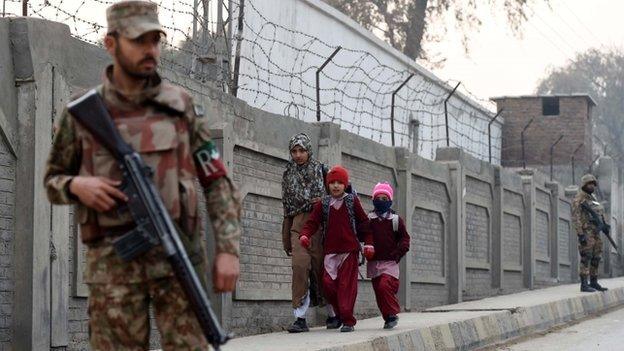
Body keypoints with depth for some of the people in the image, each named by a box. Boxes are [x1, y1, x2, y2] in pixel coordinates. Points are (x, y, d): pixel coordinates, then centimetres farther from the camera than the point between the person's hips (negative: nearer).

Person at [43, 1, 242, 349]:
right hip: (114, 264, 0)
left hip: (177, 258, 0)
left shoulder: (180, 105, 5)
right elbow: (53, 181, 15)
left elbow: (217, 181, 6)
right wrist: (77, 185, -9)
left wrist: (228, 249, -6)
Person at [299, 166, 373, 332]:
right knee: (328, 283, -7)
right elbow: (312, 222, 5)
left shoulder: (352, 201, 5)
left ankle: (347, 320, -4)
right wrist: (305, 235, -15)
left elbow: (364, 223, 10)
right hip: (330, 251, 2)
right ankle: (339, 313, 14)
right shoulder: (323, 204, 8)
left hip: (349, 249, -2)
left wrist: (368, 243, 3)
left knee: (347, 284, -7)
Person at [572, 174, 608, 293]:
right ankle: (584, 285, -10)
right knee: (586, 258, -10)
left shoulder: (592, 198, 18)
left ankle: (594, 283, 16)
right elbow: (576, 218, -16)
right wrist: (580, 235, -22)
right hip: (586, 232, -9)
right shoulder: (579, 199, -10)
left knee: (596, 258, 9)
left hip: (595, 232, 9)